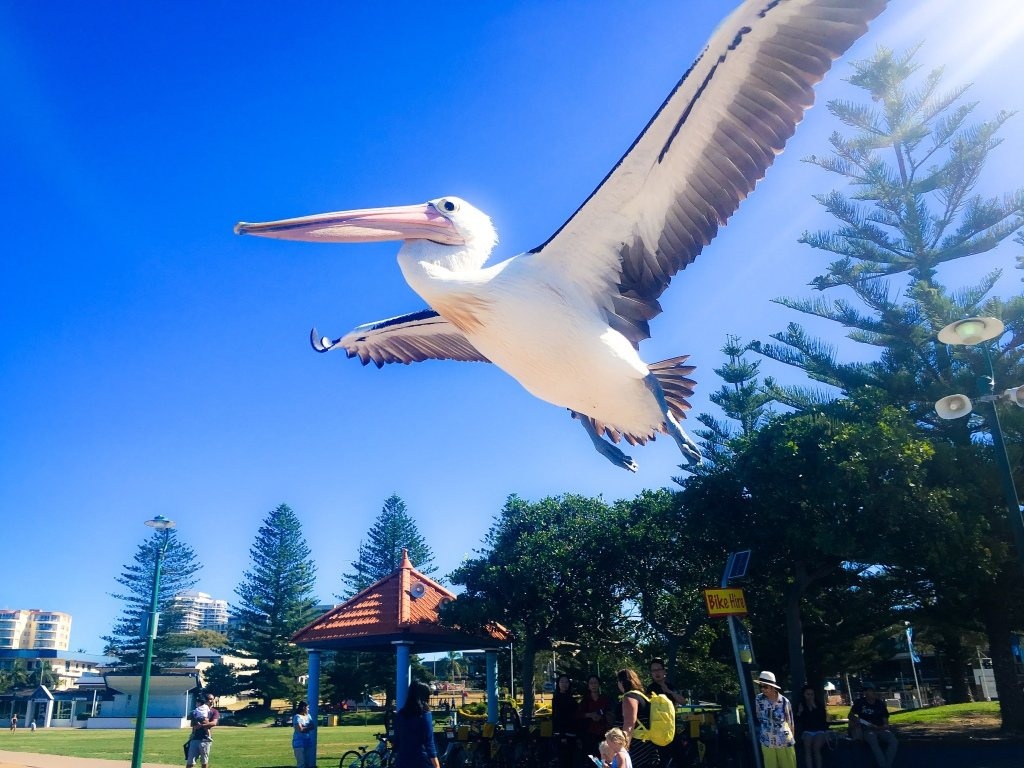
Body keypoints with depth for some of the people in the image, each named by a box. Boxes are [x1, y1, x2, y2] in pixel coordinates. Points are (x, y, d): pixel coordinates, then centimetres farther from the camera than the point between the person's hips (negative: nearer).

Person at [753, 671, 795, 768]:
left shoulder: (784, 701, -11)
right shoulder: (759, 699, -6)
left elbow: (790, 722, 0)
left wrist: (791, 739, 7)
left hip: (785, 742, -1)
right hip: (767, 743, 1)